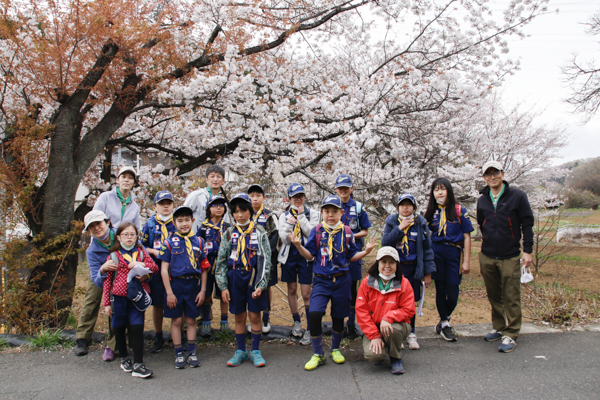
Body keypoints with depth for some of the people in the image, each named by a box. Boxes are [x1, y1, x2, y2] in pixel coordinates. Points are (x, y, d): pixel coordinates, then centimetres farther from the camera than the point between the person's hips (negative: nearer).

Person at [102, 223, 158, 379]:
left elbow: (155, 268, 5)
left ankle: (138, 365, -3)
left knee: (137, 329, -6)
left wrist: (141, 265, -14)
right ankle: (124, 358, 33)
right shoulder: (113, 256, 1)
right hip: (119, 297, 0)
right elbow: (107, 280, 1)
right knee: (119, 329, 13)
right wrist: (107, 303, -1)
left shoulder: (141, 252, 9)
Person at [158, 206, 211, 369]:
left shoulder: (198, 242, 4)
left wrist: (203, 290, 2)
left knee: (191, 320, 10)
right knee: (177, 320, 6)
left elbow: (204, 268, 6)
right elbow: (164, 269, -4)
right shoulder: (169, 242, -2)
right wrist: (169, 292, -8)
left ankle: (192, 353, 22)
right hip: (176, 284, -1)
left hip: (193, 285, 2)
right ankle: (179, 354, 18)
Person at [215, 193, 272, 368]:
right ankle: (241, 351, 24)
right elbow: (221, 261, 5)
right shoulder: (229, 233, 4)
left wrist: (261, 285, -12)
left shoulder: (259, 232, -1)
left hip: (254, 277, -2)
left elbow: (266, 260, -4)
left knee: (255, 315, 3)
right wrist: (223, 286, -1)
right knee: (239, 316, 10)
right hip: (235, 277, 2)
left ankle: (255, 351, 17)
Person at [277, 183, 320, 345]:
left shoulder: (312, 213, 0)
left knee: (306, 294, -5)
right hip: (289, 255, 3)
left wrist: (301, 216, -16)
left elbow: (311, 233, -15)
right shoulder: (284, 216, 4)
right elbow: (285, 239, -5)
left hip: (305, 255, -3)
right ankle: (296, 321, 32)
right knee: (292, 290, 14)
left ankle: (309, 329, 3)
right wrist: (289, 224, -20)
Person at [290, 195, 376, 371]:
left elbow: (352, 256, 7)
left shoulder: (347, 232, 2)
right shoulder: (316, 231, 0)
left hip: (341, 280, 1)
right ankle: (318, 354, 3)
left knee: (338, 317, 10)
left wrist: (366, 251, -9)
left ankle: (335, 349, 36)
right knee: (314, 314, -16)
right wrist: (299, 246, -17)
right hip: (321, 280, -1)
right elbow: (310, 255, 0)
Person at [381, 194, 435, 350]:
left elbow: (427, 249, 4)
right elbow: (385, 242, -12)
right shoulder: (391, 222, 1)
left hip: (413, 269, 1)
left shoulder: (421, 224, 2)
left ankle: (411, 333, 23)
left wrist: (428, 273, 1)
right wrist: (399, 228, -19)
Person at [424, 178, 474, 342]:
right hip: (436, 253, 2)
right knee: (440, 289, 5)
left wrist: (466, 261, -5)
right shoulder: (431, 212, 8)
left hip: (454, 254, -2)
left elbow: (466, 236, -1)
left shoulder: (460, 211, 0)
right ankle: (445, 324, 20)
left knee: (452, 292, -1)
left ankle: (443, 321, 23)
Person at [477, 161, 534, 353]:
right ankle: (499, 328, 28)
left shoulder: (517, 196, -5)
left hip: (510, 257, -4)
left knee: (511, 298, -2)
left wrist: (527, 250, -6)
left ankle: (511, 335, 8)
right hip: (487, 257, 4)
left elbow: (527, 224, -3)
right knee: (494, 296, 14)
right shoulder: (482, 200, 8)